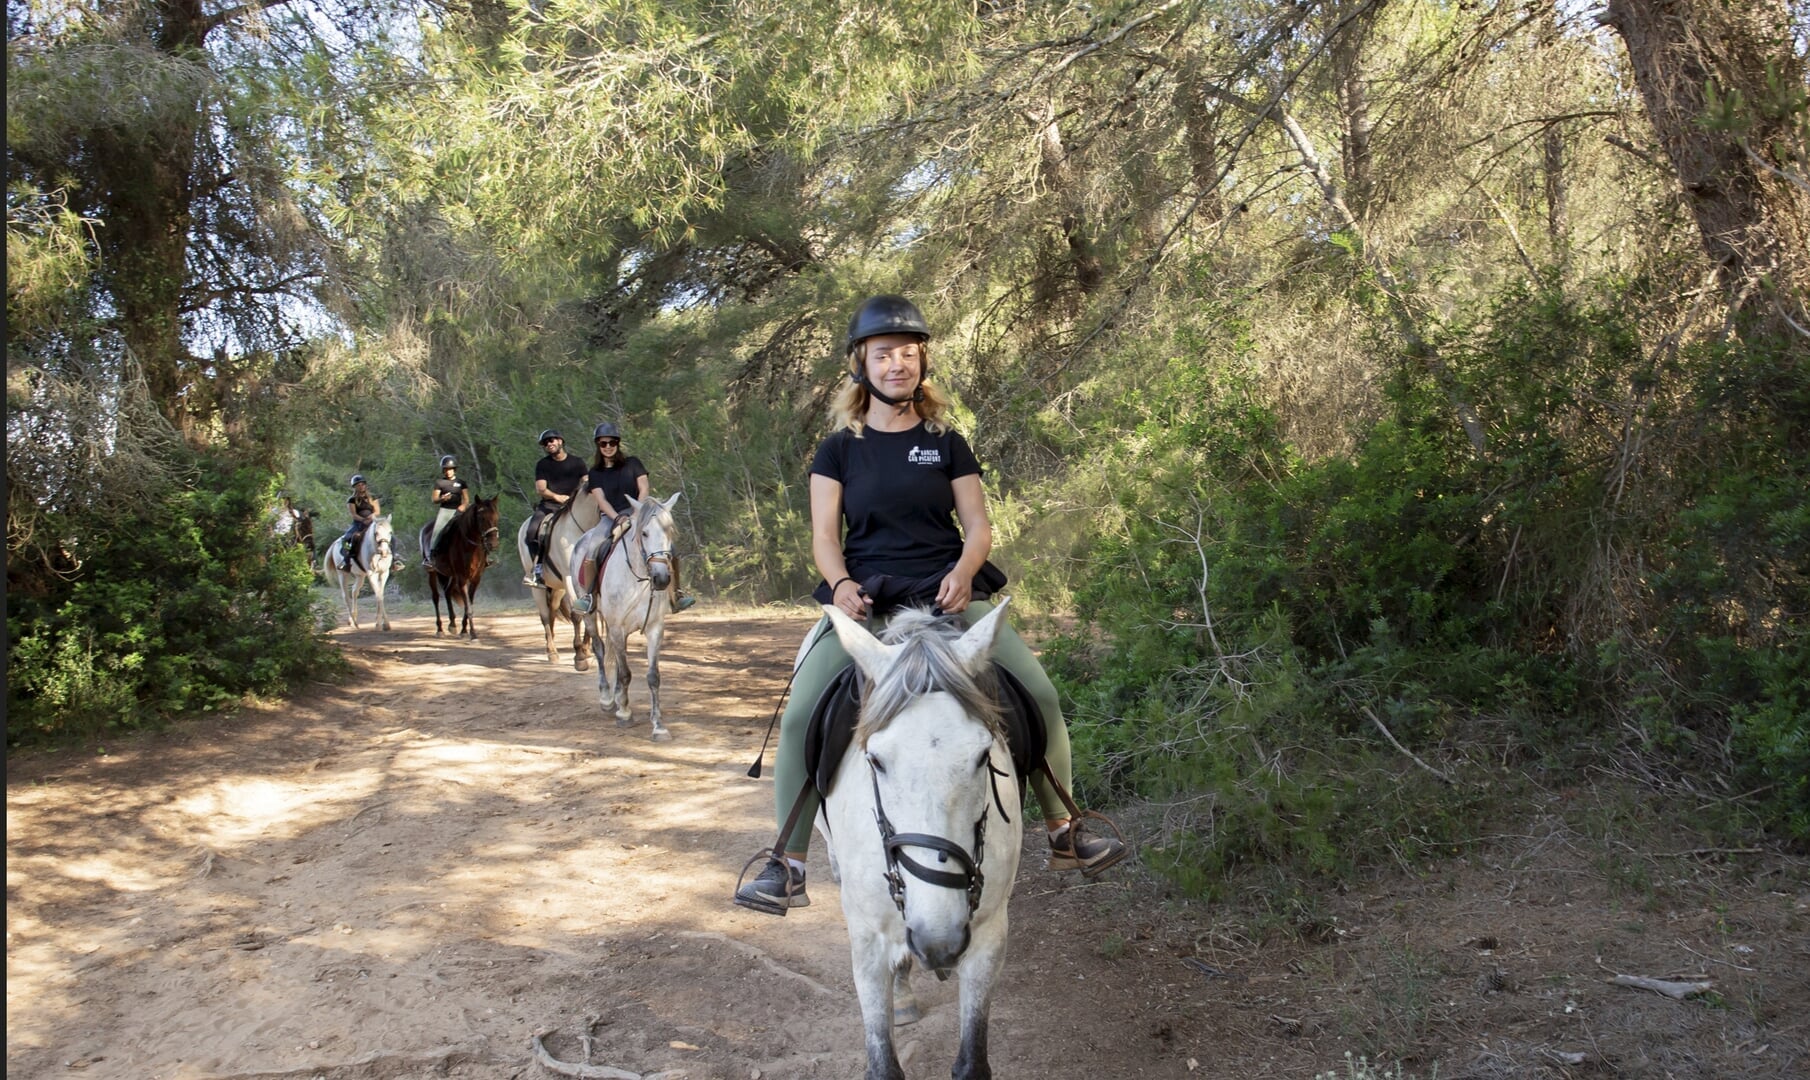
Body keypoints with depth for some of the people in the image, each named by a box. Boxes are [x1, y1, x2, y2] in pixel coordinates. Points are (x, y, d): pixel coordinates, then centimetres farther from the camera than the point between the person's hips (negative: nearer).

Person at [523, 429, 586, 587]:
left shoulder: (577, 463, 12)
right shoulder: (542, 464, 11)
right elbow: (540, 489, 1)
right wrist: (556, 496, -16)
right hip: (548, 505, 0)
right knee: (533, 530, -26)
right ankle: (538, 568, -21)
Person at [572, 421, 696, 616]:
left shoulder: (632, 463, 6)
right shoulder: (595, 473, 6)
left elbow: (644, 489, -2)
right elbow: (601, 500, -5)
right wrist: (619, 519, -22)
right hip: (610, 518, 0)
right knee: (590, 551, -27)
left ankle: (675, 595, -10)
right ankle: (587, 596, -12)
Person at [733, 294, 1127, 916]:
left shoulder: (947, 444, 10)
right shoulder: (839, 449, 8)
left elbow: (978, 528, 6)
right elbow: (824, 535, 3)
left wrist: (962, 573, -15)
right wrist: (841, 584, -17)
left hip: (949, 595, 1)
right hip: (865, 601, -1)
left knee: (1041, 694, -13)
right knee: (801, 717, -19)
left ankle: (1063, 835, 5)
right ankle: (787, 865, -7)